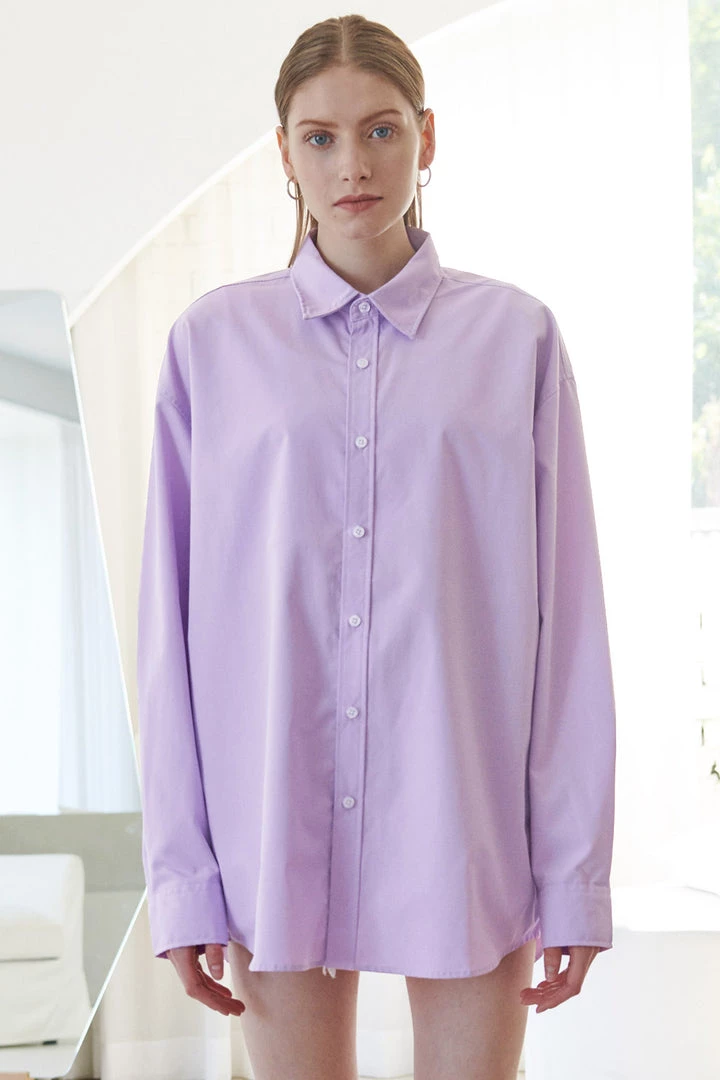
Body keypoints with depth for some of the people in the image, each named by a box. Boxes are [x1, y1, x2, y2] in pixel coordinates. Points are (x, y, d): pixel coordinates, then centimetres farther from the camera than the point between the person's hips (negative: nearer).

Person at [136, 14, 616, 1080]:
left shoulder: (516, 336, 2)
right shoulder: (214, 340, 3)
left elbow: (567, 618, 1)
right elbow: (172, 622, 3)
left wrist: (575, 870, -2)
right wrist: (181, 872, 0)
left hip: (464, 828, 0)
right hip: (276, 822, 1)